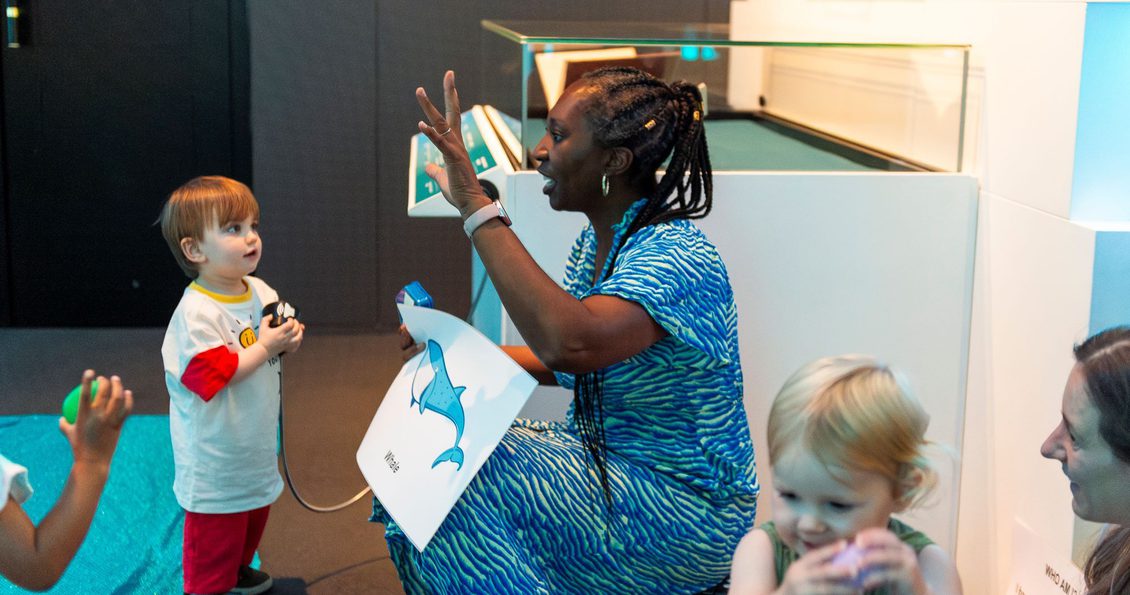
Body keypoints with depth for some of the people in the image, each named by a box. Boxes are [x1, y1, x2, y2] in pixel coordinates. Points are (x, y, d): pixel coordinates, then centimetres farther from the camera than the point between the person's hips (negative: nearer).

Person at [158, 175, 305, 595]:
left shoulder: (260, 292, 0)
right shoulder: (197, 314, -25)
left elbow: (273, 347, 14)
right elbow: (211, 377, -29)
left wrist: (289, 340, -8)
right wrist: (264, 348, -26)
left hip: (255, 446, 8)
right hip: (217, 460, -8)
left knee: (252, 518, 27)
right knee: (214, 537, 6)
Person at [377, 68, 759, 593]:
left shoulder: (676, 256, -24)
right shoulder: (596, 241, 4)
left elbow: (569, 343, -42)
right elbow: (560, 363, 16)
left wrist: (477, 207, -38)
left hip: (683, 509, -9)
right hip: (602, 458, 9)